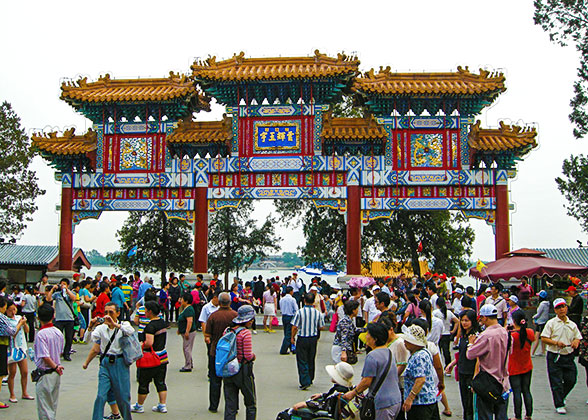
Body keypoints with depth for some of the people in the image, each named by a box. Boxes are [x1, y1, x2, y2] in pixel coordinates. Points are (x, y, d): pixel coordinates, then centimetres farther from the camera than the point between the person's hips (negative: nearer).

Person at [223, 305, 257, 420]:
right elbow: (248, 355, -19)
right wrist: (253, 355, 2)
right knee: (250, 404, 13)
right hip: (243, 371, -6)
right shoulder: (246, 333, -17)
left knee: (230, 405, 10)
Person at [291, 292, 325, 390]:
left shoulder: (300, 312, -14)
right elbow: (320, 327, 4)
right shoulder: (317, 313, -5)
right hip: (313, 338, 4)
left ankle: (305, 382, -5)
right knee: (311, 360, 18)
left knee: (302, 361, 2)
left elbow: (294, 327, -11)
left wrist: (292, 337, 3)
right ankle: (310, 379, 31)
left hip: (302, 339, -3)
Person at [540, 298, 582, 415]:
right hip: (554, 356, -4)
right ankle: (559, 405, 11)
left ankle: (561, 397, 33)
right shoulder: (551, 323, -4)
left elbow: (578, 337, 15)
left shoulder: (572, 324, 9)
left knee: (571, 380, 6)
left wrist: (576, 342, -8)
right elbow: (543, 338, -7)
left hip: (568, 356, 4)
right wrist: (556, 342, -20)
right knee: (556, 382, -1)